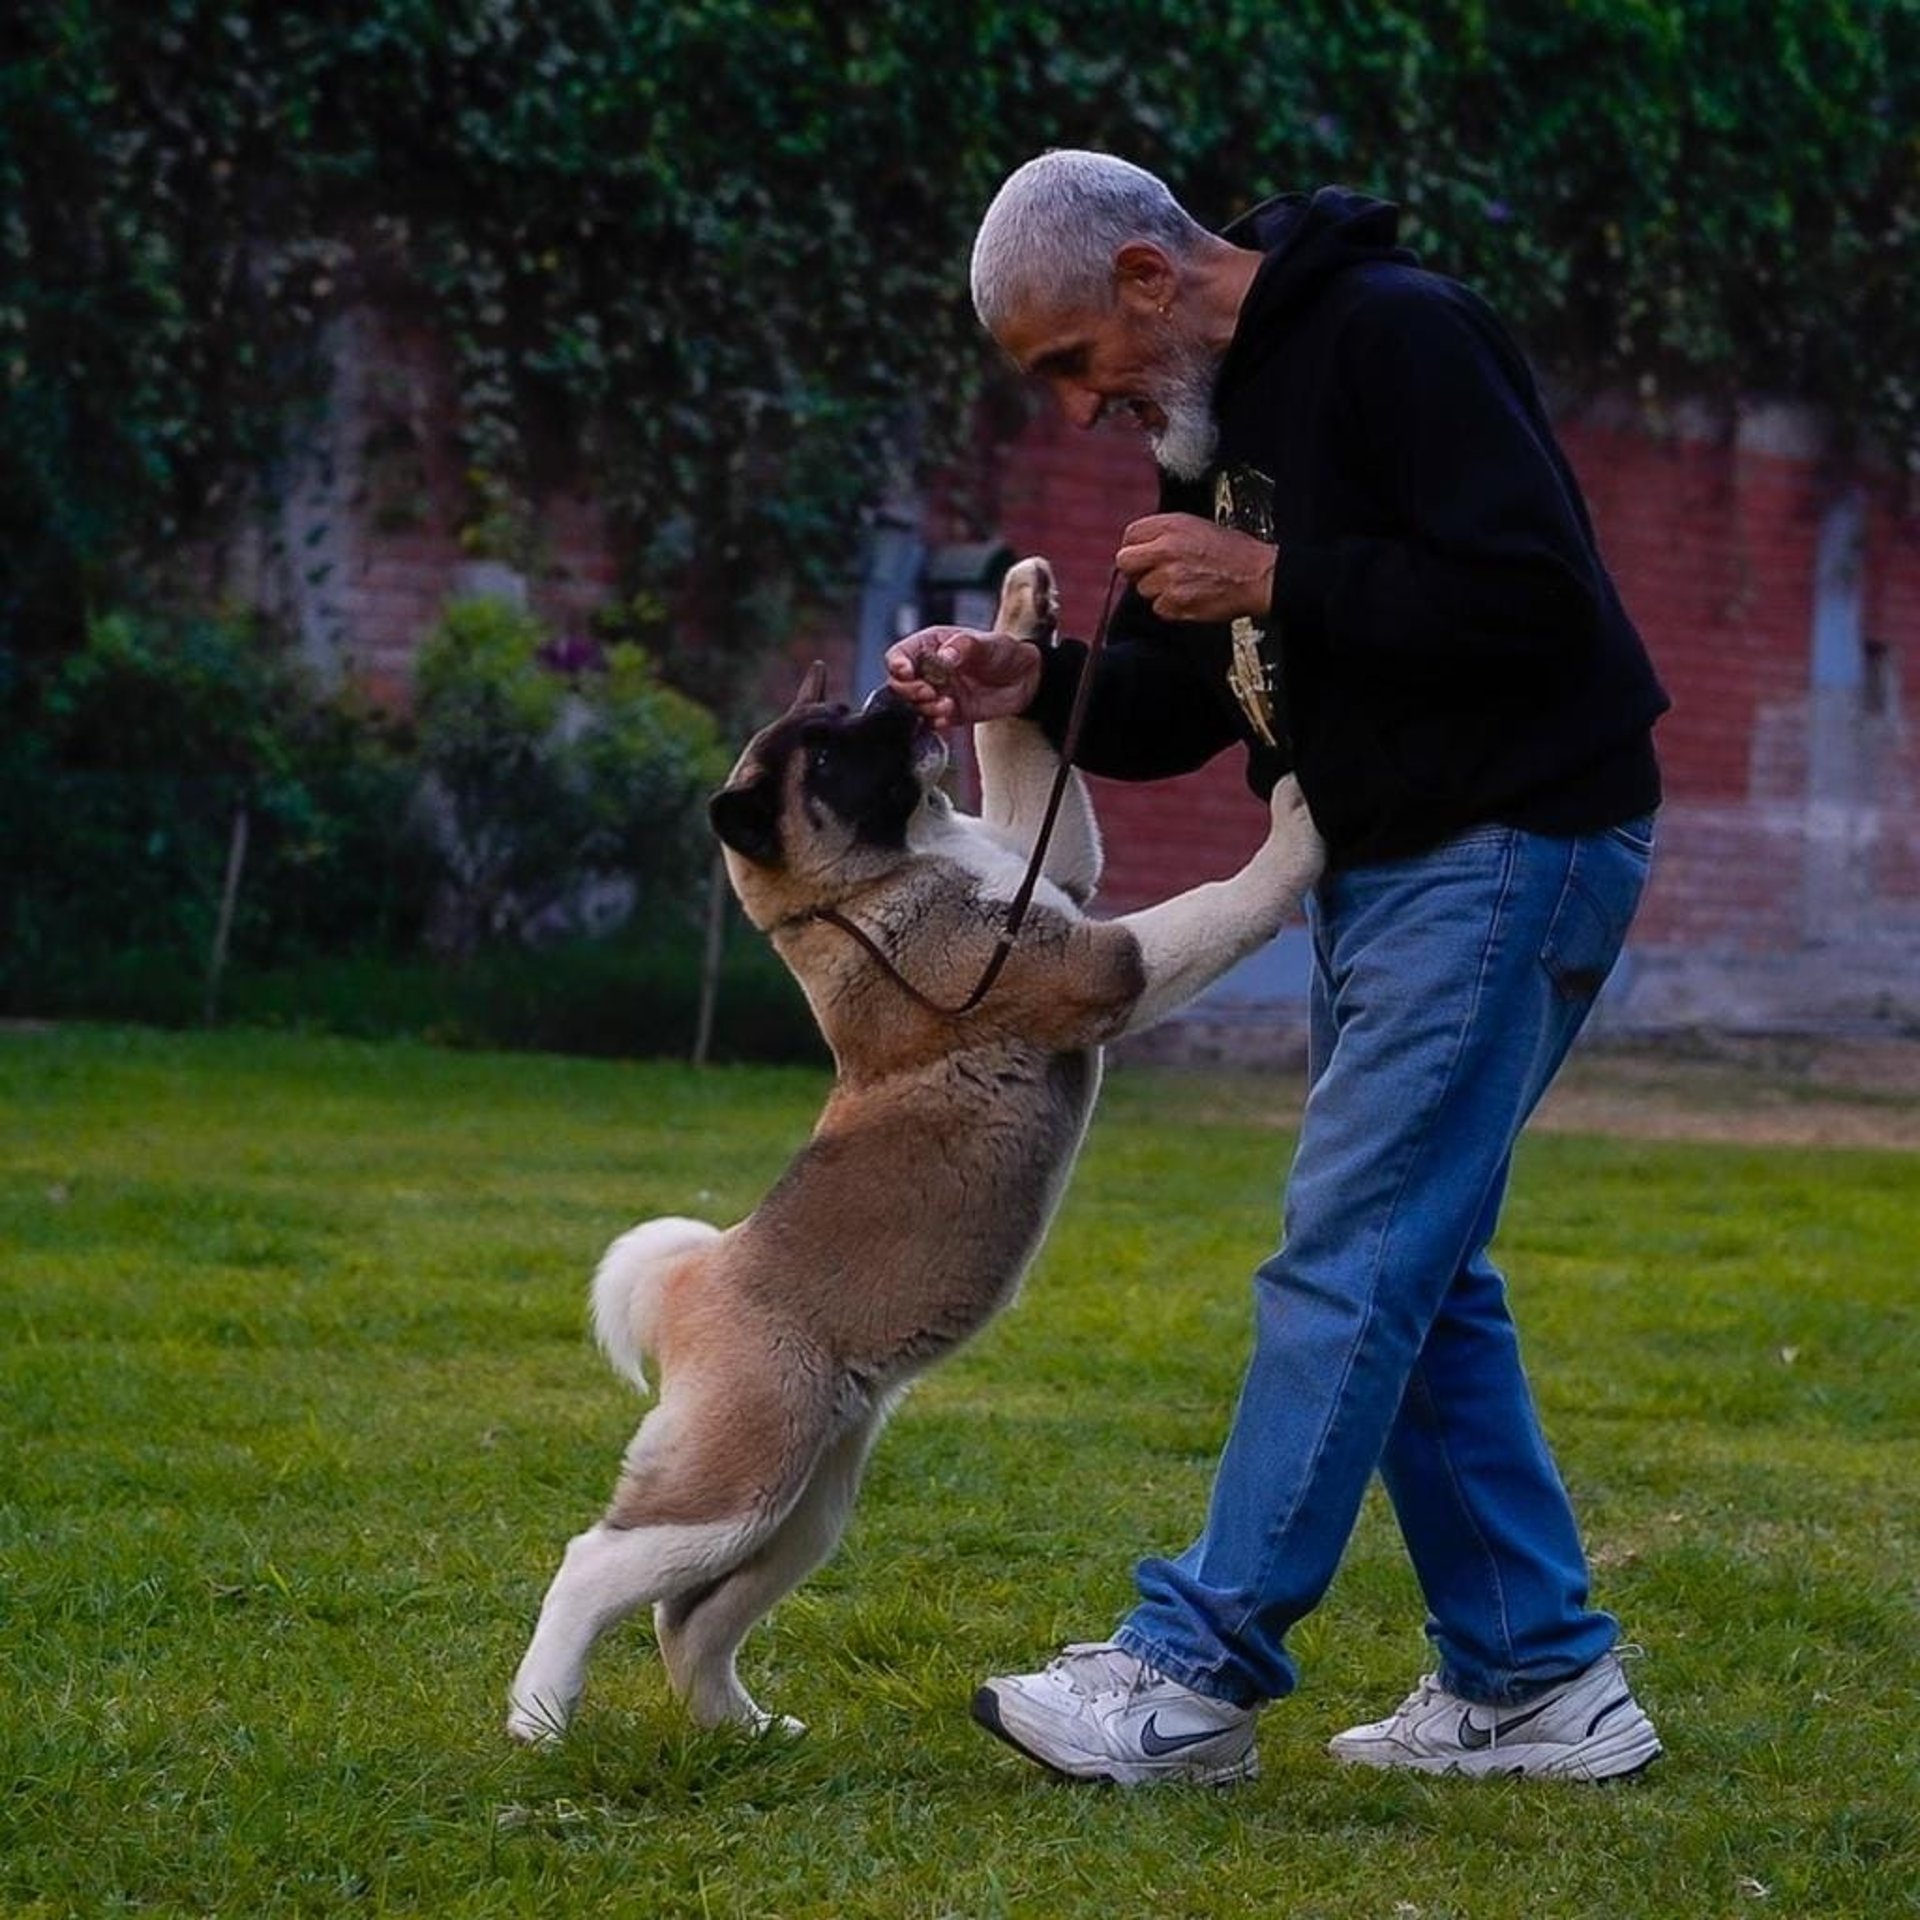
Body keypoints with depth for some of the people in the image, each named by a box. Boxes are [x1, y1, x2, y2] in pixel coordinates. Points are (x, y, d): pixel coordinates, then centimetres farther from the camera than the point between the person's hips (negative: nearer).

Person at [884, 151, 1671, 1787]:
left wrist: (1272, 582, -22)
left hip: (1511, 850, -10)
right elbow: (1177, 708, 14)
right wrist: (1033, 686, -5)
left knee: (1349, 1262, -9)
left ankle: (1194, 1673, -6)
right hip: (1378, 866, 10)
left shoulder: (1397, 337, -16)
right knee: (1414, 1276, 11)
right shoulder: (1214, 416, 13)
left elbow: (1533, 597, -24)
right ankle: (1537, 1678, 18)